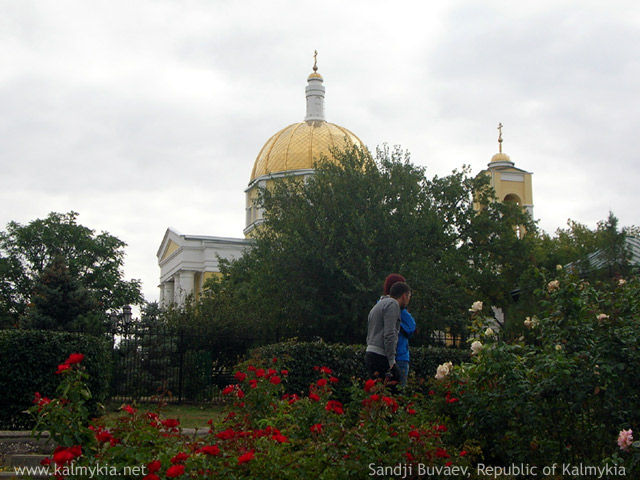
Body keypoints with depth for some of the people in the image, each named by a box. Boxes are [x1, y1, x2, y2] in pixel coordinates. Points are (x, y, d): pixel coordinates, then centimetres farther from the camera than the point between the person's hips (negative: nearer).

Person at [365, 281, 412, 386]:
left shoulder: (377, 305, 26)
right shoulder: (392, 304, -5)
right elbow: (389, 334, -15)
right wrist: (391, 361, -15)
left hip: (369, 353, 9)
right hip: (380, 356, -9)